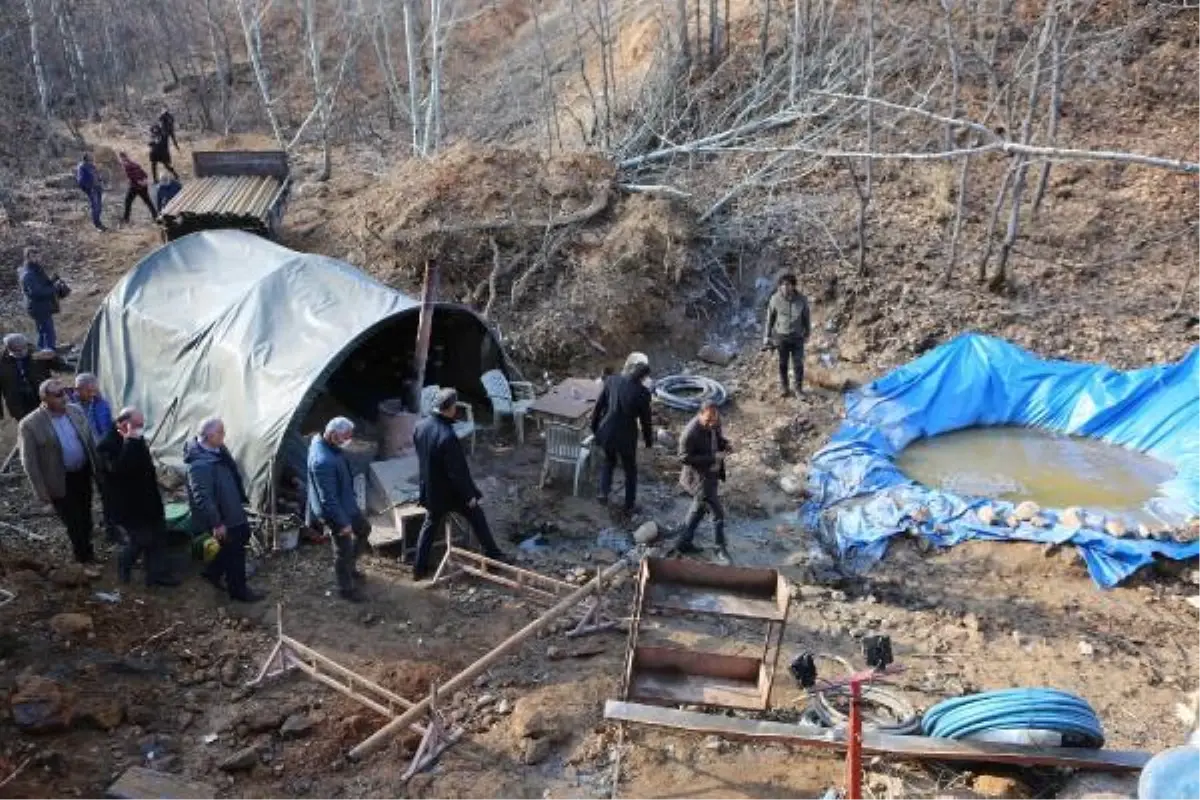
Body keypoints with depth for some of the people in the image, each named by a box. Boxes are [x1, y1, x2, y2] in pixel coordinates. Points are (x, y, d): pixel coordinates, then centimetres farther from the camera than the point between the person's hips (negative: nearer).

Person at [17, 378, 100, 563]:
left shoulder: (75, 411, -4)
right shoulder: (30, 425, -19)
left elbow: (90, 441, 7)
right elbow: (29, 462, -13)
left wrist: (97, 469, 8)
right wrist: (42, 492, -11)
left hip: (83, 473, 5)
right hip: (60, 482, -4)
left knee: (85, 517, 21)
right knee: (73, 522, 10)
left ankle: (87, 550, 43)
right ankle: (84, 556, 31)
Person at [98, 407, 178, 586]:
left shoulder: (136, 440, 2)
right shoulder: (108, 444, -24)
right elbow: (119, 469, -41)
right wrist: (130, 441, -40)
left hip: (146, 499, 8)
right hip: (128, 503, -8)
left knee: (157, 534, 13)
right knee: (141, 539, 0)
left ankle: (157, 573, 25)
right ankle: (124, 565, 30)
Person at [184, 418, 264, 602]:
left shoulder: (218, 450, -1)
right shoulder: (200, 464, -32)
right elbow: (202, 497, -30)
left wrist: (242, 499, 22)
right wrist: (216, 523, -25)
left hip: (233, 510, 10)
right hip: (222, 517, -10)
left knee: (242, 538, 25)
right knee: (235, 552, 5)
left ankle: (212, 572, 41)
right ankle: (238, 590, 25)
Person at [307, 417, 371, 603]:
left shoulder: (321, 441, -6)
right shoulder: (323, 462, -37)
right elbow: (328, 498, -30)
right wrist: (342, 522, -21)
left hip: (347, 503, 10)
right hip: (336, 510, -10)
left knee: (364, 529, 27)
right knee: (344, 549, 10)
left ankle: (349, 566, 46)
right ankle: (346, 588, 31)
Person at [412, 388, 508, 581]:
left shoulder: (420, 426, -7)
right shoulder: (448, 436, -31)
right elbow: (458, 471, -25)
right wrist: (469, 495, -13)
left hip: (430, 490, 6)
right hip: (451, 492, -6)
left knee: (429, 525, 20)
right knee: (477, 517, 15)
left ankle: (419, 568, 24)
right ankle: (492, 554, 28)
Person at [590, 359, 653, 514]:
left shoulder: (611, 381, -7)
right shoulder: (643, 392, -16)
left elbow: (598, 406, 0)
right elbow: (646, 420, -6)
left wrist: (594, 428, 15)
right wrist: (649, 440, 11)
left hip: (606, 432, 3)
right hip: (626, 437, -3)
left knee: (609, 461, 33)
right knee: (630, 471, 21)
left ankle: (604, 493, 23)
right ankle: (630, 505, 31)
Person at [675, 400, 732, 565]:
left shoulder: (714, 423, -7)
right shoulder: (690, 433, -30)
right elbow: (684, 457, -23)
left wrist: (725, 444, -12)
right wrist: (712, 457, -29)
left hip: (711, 473, 9)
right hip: (699, 477, -9)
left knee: (699, 507, 23)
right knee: (717, 513, -1)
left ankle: (684, 543, 40)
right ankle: (721, 550, 19)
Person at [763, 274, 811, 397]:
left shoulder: (801, 299, -11)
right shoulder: (775, 299, -12)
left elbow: (806, 317, 4)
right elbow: (770, 318, -1)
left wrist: (807, 334, 12)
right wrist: (767, 336, 2)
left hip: (797, 336, 0)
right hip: (781, 336, 0)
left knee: (798, 364, 3)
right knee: (783, 363, 10)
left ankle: (799, 388, 21)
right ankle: (784, 388, 27)